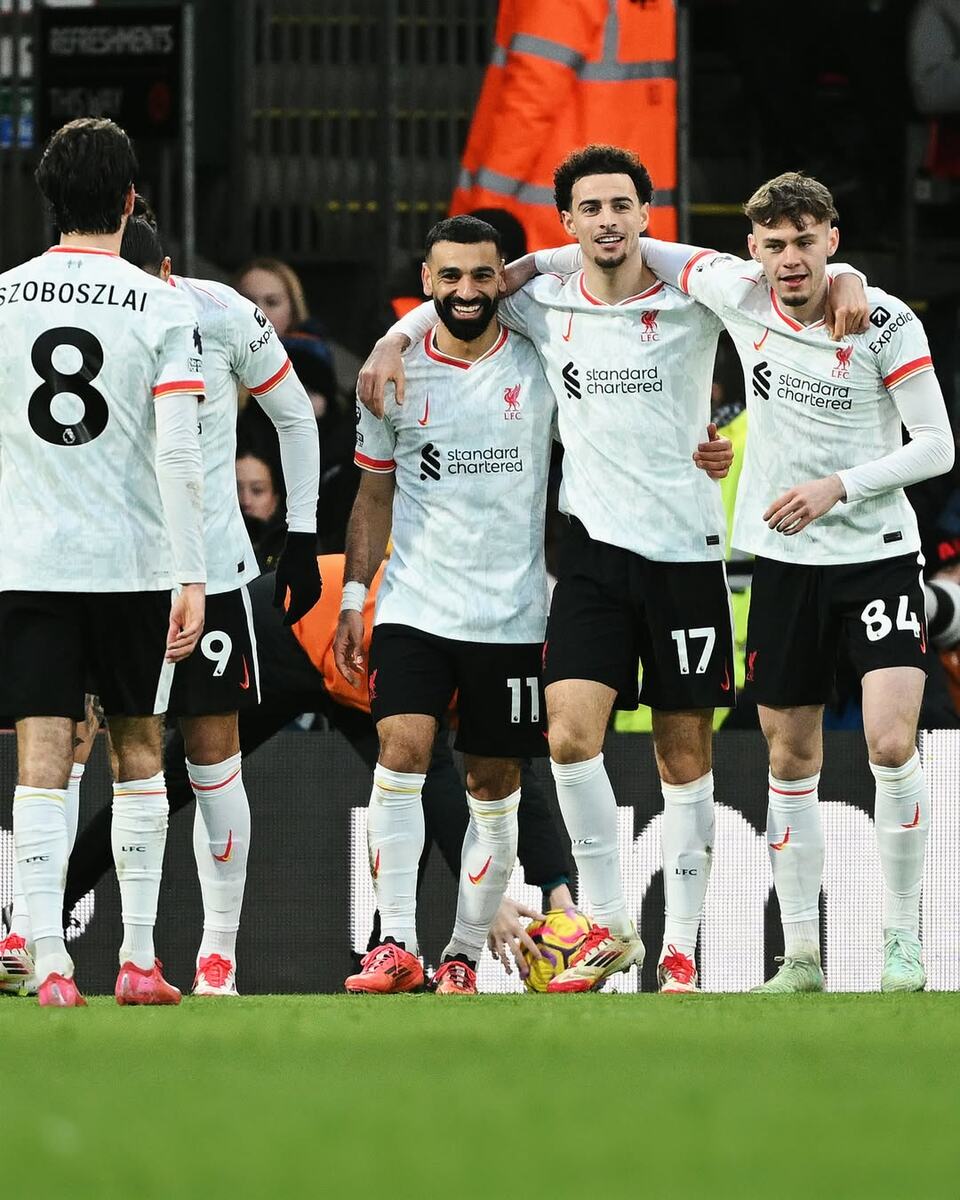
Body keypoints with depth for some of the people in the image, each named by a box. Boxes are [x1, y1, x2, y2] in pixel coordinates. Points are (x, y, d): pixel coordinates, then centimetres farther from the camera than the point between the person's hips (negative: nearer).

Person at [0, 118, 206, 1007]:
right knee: (138, 751, 13)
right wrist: (191, 575, -8)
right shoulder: (162, 308, -5)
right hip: (133, 559, -1)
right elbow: (179, 453, -10)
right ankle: (138, 959, 12)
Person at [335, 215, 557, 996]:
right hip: (414, 605, 0)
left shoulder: (541, 368, 1)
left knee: (495, 787, 3)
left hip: (513, 614, 0)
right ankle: (397, 946, -18)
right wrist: (353, 598, 6)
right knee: (402, 750, -18)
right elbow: (374, 497, 13)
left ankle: (466, 955, 14)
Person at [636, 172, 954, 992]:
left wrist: (839, 485, -20)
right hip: (785, 559, 4)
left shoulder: (886, 323, -12)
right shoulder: (738, 295, -3)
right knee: (791, 759, 7)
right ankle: (802, 955, 15)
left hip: (878, 552, -4)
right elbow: (650, 253, 14)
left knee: (892, 746, -16)